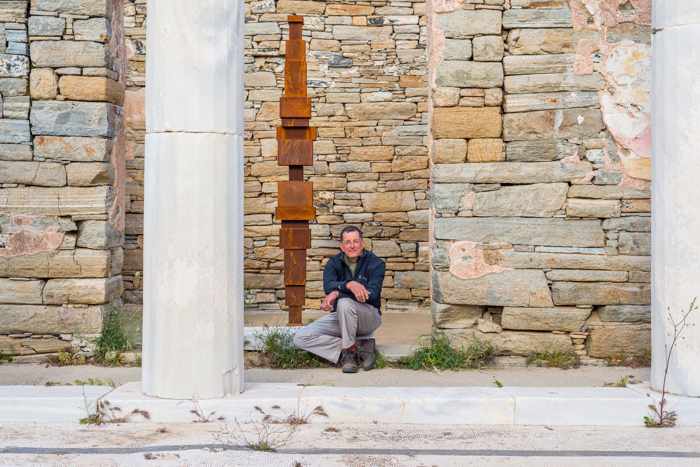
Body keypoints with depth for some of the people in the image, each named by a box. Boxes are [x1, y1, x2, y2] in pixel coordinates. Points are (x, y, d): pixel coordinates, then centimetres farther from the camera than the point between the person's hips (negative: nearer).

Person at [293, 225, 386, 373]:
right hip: (340, 317, 4)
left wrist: (338, 292, -31)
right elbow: (328, 286, -21)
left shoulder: (375, 263, -9)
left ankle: (349, 350, -16)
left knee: (344, 303, -38)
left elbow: (372, 294, -24)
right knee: (300, 338, -15)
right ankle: (359, 347, -14)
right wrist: (349, 285, -42)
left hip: (368, 315, -4)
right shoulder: (333, 263, -1)